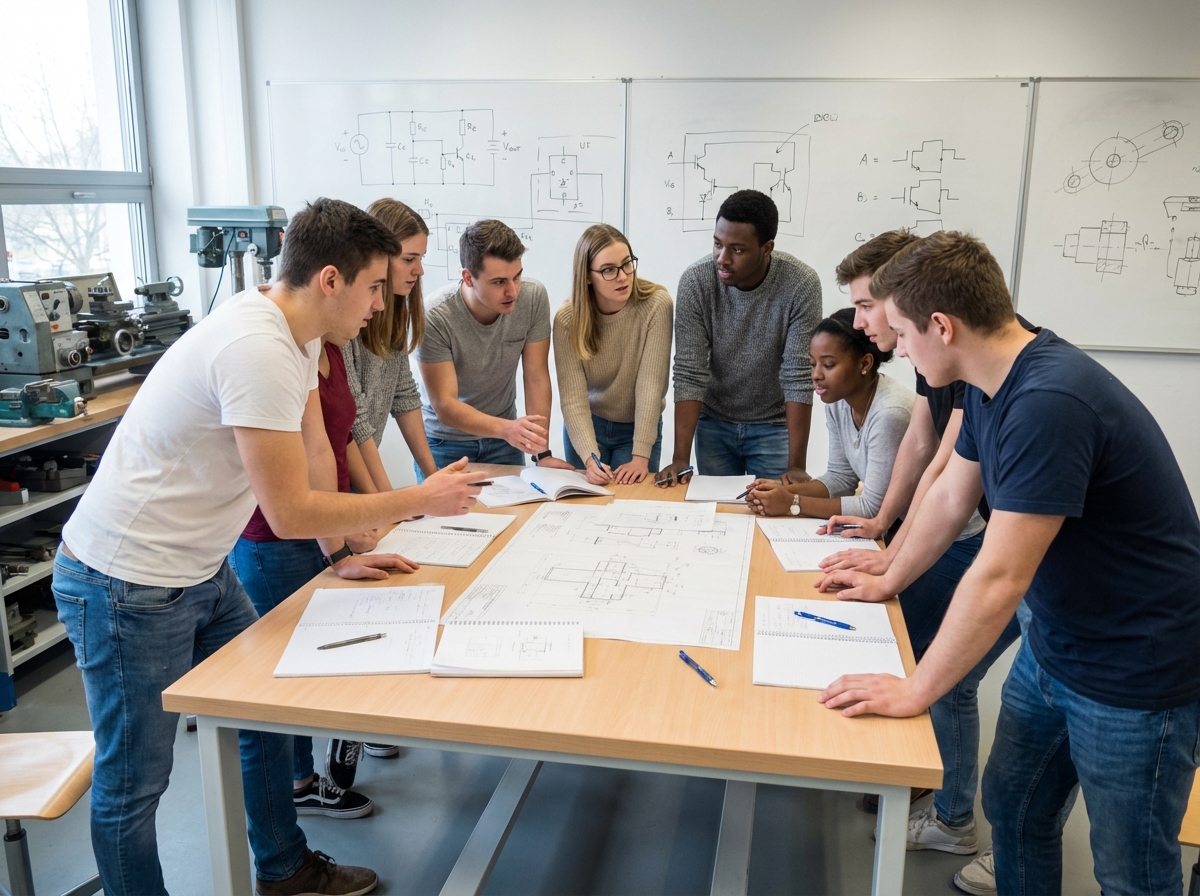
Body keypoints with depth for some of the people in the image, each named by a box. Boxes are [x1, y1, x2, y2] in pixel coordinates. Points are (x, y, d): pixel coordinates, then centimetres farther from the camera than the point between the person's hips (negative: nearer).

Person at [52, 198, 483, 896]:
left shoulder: (296, 332, 2)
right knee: (133, 785, 6)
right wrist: (420, 500, -17)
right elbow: (291, 514, -26)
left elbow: (317, 452, 10)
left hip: (201, 570, 10)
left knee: (271, 714, 19)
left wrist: (341, 554, 10)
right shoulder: (258, 350, -29)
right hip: (128, 585, -10)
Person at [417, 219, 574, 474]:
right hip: (445, 442, -3)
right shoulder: (434, 317, -27)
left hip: (502, 437, 3)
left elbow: (537, 379, -13)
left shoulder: (534, 297, -18)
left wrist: (543, 453, -18)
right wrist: (506, 428, -43)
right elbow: (444, 406, -26)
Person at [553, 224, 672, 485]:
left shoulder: (656, 305, -22)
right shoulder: (568, 319, -17)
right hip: (587, 427, 1)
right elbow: (573, 399, -22)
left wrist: (641, 456, -29)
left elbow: (651, 383, -24)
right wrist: (590, 458, -36)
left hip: (639, 428, -1)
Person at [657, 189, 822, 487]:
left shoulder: (802, 284, -22)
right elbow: (689, 374, -18)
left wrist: (796, 466, -27)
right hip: (714, 423, 1)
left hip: (775, 425, -1)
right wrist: (680, 458, -23)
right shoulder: (694, 282, -18)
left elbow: (799, 378, -23)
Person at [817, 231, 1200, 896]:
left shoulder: (1049, 403, -32)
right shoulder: (990, 382, -3)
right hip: (1053, 645, 8)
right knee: (1012, 812, 20)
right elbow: (950, 495, 11)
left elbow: (997, 581, -30)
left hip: (1134, 673, -8)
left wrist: (915, 691, -20)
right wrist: (887, 583, 20)